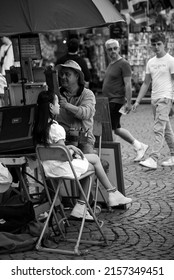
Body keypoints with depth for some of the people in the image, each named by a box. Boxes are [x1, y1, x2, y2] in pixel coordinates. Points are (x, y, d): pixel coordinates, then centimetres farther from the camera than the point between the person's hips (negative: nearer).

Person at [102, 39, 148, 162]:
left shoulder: (123, 64, -10)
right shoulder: (111, 64, 17)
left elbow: (128, 85, -16)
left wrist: (128, 102, -21)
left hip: (117, 101, -9)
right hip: (110, 101, 9)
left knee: (110, 129, -10)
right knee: (116, 128, 13)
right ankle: (139, 146, 24)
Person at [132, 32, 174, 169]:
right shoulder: (150, 62, 14)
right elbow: (146, 83, 18)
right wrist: (137, 101, 13)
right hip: (154, 99, 7)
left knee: (158, 129, -14)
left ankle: (153, 159, -18)